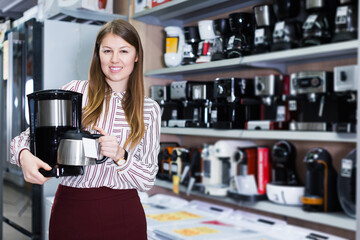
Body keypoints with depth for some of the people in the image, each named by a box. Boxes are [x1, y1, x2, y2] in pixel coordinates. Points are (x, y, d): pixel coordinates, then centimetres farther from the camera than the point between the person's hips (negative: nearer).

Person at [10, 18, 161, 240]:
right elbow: (29, 135, 2)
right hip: (70, 211, 0)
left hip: (123, 215, 1)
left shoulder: (149, 109, 3)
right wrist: (25, 156, -20)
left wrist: (120, 156, -17)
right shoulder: (75, 91, 0)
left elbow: (148, 181, 1)